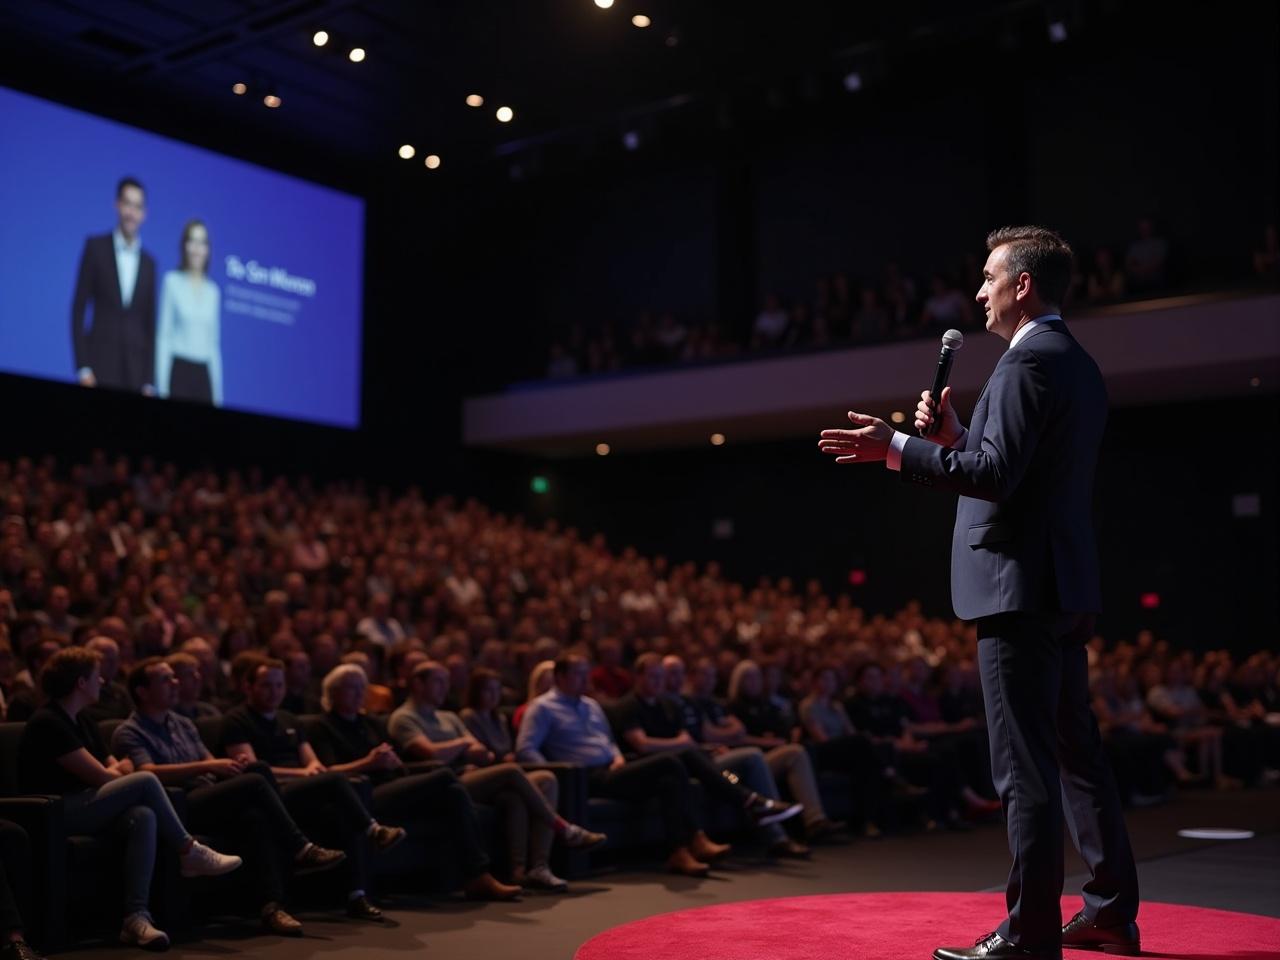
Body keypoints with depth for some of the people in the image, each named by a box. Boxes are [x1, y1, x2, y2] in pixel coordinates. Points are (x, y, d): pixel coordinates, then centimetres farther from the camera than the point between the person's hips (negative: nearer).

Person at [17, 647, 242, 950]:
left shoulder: (81, 721, 17)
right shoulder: (47, 723, -14)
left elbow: (115, 768, 15)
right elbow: (100, 777, -15)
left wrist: (117, 770, -8)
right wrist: (121, 769, 6)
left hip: (82, 808, 8)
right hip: (54, 816, -8)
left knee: (143, 816, -24)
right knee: (145, 781, -22)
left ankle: (136, 916, -32)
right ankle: (189, 851, -5)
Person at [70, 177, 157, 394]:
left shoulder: (149, 263, 12)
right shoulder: (95, 247, 4)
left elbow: (149, 324, 12)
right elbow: (78, 309, 1)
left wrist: (149, 381, 4)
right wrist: (82, 367, -8)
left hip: (135, 370, 3)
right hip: (99, 365, -2)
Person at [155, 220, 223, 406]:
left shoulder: (213, 291, 12)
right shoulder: (172, 281, 2)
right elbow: (164, 334, 0)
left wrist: (218, 392, 11)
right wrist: (162, 385, -7)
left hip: (204, 374, 3)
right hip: (179, 370, -3)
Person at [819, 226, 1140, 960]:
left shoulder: (1030, 360, -13)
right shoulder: (1078, 365, 18)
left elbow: (998, 473, -22)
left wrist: (895, 448, -17)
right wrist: (953, 433, 12)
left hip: (1021, 587, -11)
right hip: (1065, 587, 11)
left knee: (1026, 768, -6)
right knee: (1078, 753, 17)